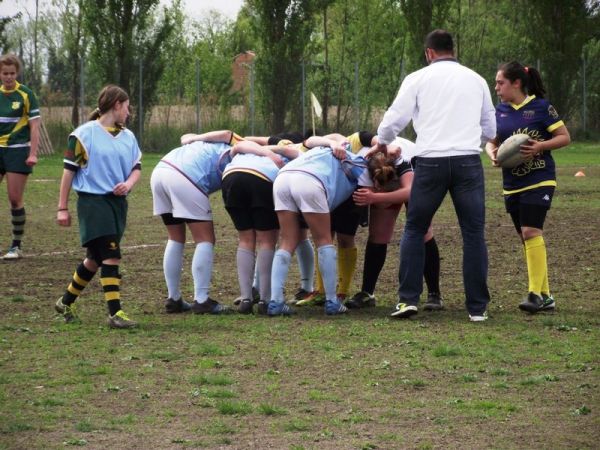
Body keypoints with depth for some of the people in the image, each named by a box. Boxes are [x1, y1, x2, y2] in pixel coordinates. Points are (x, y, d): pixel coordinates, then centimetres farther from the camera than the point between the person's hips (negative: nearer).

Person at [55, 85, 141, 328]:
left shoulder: (128, 137, 11)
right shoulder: (84, 134, -6)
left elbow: (136, 168, 13)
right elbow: (69, 170, -3)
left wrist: (128, 184, -11)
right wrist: (62, 208, -4)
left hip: (118, 202, 6)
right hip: (92, 201, -6)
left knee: (96, 258, 12)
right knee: (111, 256, -16)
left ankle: (67, 301, 31)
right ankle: (115, 313, -15)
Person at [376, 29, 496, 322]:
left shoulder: (418, 79, 5)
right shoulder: (476, 80, 14)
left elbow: (394, 119, 5)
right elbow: (490, 130, 22)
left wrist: (382, 142, 25)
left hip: (431, 161, -1)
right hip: (468, 160, 1)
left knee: (414, 229, 11)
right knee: (473, 233, 5)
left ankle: (408, 299, 4)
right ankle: (477, 306, 3)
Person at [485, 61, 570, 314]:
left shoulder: (541, 107, -7)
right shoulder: (500, 111, 8)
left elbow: (564, 137, -5)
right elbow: (491, 142, 14)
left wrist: (540, 147, -20)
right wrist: (493, 154, -8)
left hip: (539, 180, -6)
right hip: (512, 185, 6)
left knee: (531, 232, -18)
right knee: (528, 238, 8)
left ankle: (535, 294, -18)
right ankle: (545, 296, 14)